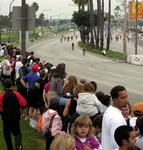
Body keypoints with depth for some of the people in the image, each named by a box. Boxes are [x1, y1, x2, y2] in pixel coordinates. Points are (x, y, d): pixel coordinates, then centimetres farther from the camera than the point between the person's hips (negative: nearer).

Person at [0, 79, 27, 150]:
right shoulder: (16, 94, -7)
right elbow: (23, 104, -9)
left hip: (6, 117, -2)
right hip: (16, 117, 2)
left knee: (7, 133, 16)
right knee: (17, 132, 11)